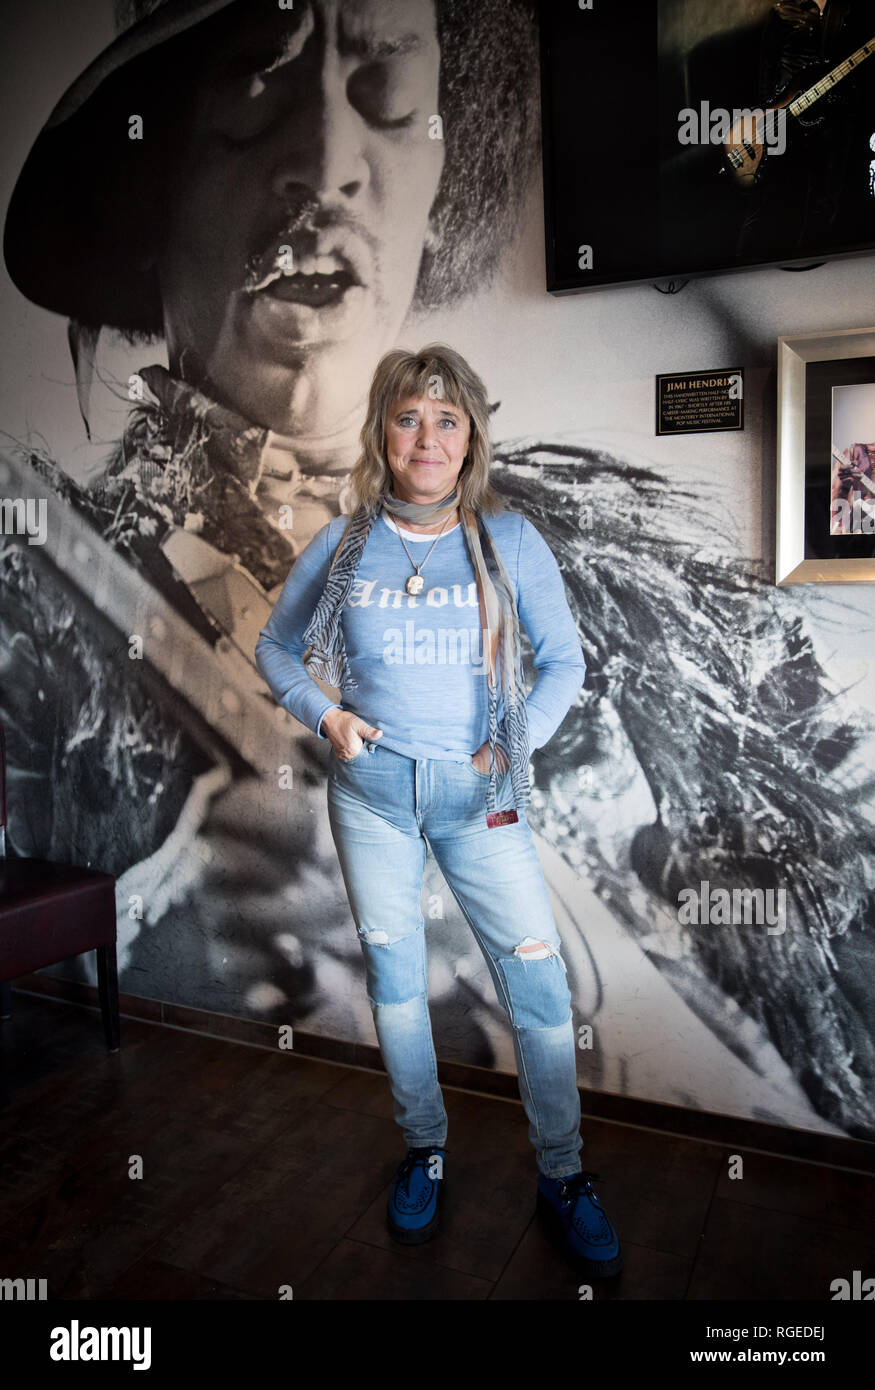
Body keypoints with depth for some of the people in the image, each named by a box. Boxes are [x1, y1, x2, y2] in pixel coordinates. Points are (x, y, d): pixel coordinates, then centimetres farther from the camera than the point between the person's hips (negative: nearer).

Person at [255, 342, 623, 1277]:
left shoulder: (508, 540, -3)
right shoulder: (342, 546, 0)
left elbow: (564, 661, 3)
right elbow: (276, 648, 11)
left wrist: (515, 745, -8)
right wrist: (323, 715, -5)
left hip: (478, 795, -1)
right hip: (372, 787, 1)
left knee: (539, 980, -1)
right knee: (393, 976, 12)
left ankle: (562, 1175, 22)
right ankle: (424, 1150, 36)